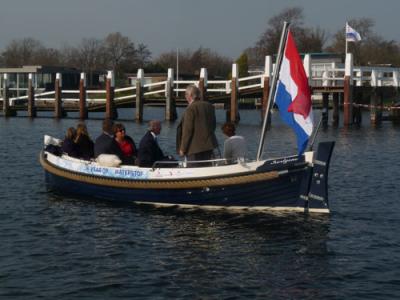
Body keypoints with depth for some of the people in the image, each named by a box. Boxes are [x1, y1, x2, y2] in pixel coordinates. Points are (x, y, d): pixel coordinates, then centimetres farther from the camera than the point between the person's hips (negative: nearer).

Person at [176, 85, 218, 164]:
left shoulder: (191, 108, -14)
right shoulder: (209, 106, 8)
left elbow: (187, 130, -15)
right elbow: (213, 125, 17)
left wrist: (183, 148, -9)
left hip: (195, 148, -7)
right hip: (209, 145, 7)